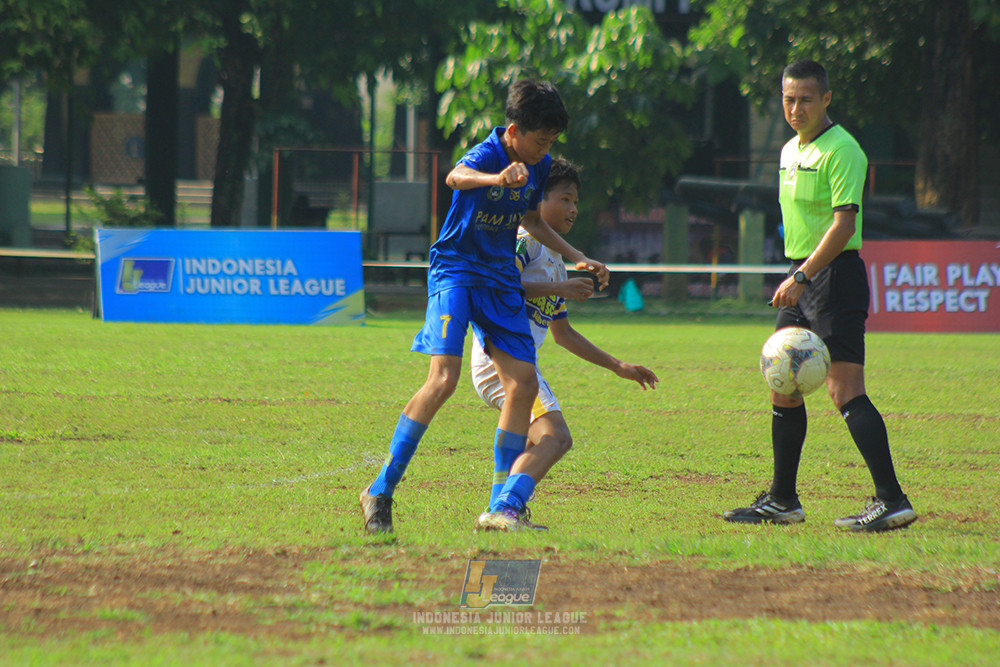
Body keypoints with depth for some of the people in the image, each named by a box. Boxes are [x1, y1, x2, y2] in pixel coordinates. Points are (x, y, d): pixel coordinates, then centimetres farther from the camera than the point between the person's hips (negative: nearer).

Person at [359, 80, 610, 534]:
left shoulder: (539, 165, 5)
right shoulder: (487, 154, -18)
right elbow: (456, 177, -44)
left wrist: (576, 258, 23)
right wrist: (497, 178, -65)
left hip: (501, 279, 7)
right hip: (456, 270, -7)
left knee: (524, 383, 0)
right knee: (444, 379, -21)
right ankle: (381, 491, -14)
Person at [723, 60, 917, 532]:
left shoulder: (840, 151, -13)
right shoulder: (790, 151, 16)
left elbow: (843, 225, -21)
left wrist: (802, 276, -25)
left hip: (835, 276, -9)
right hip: (801, 278, 9)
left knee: (844, 390, -15)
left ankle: (892, 501, -16)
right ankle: (782, 501, 20)